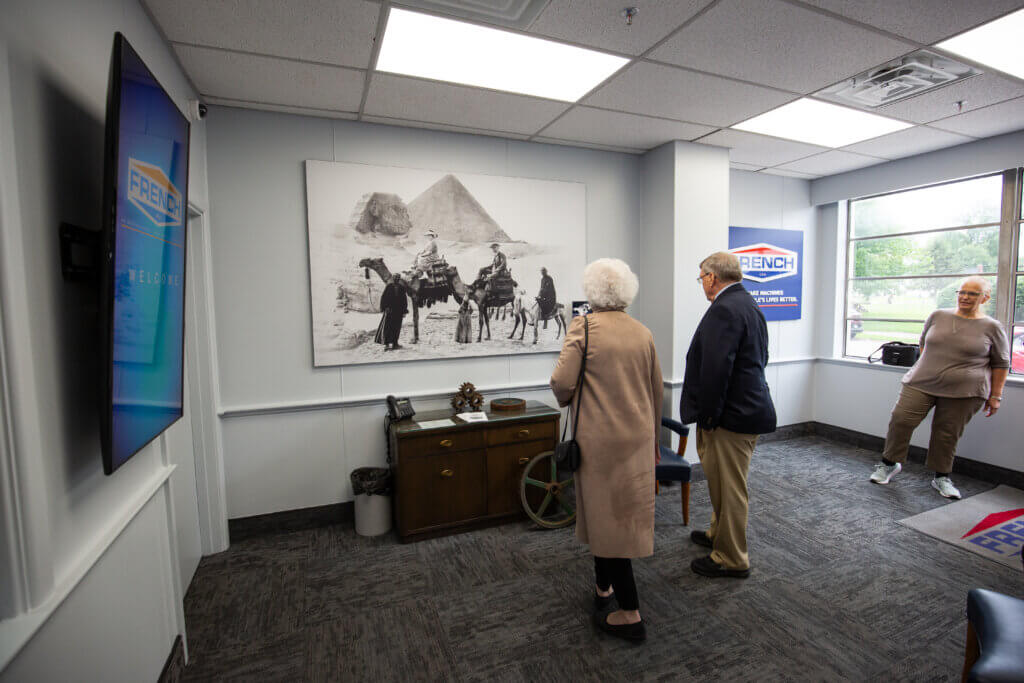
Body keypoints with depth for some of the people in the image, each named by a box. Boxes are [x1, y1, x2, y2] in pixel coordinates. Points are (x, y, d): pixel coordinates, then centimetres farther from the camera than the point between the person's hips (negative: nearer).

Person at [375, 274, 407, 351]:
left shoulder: (402, 288, 7)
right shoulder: (389, 287, 1)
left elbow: (404, 300, 10)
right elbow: (383, 297, -1)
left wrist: (404, 311, 6)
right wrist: (385, 307, -12)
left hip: (399, 311, 3)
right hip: (389, 310, -3)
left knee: (396, 327, 6)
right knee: (387, 326, -8)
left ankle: (394, 343, 14)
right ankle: (387, 344, -8)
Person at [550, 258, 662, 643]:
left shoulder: (583, 328, -11)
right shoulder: (643, 333, 5)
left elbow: (562, 383, -20)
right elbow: (656, 391, 12)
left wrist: (566, 398, 5)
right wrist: (653, 437, 23)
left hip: (600, 438, -6)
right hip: (637, 438, 6)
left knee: (606, 514, 5)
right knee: (623, 513, 19)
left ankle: (630, 614, 14)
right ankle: (606, 587, 38)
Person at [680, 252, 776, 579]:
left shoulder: (724, 309, -20)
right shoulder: (748, 304, 13)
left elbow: (716, 369, -26)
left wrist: (708, 417, -17)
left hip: (734, 415, -11)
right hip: (749, 405, 11)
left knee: (729, 488, 4)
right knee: (721, 481, 24)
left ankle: (731, 559, 20)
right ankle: (719, 534, 42)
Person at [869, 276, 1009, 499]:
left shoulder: (992, 328, 1)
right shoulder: (938, 316, 6)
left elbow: (1001, 364, 6)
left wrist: (995, 396, 3)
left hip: (962, 392, -1)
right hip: (921, 383, 2)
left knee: (947, 434, 5)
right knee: (901, 420, -6)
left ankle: (941, 477, 23)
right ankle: (889, 463, 11)